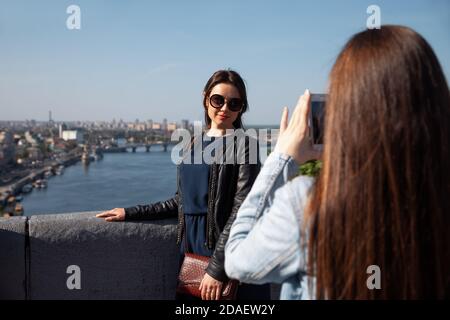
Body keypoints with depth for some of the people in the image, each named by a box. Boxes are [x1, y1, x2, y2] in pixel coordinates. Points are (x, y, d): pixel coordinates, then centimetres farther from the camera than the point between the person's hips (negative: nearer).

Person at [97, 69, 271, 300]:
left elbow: (242, 209, -15)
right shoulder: (194, 144, 11)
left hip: (228, 256, -6)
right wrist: (132, 213, 12)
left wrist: (217, 267, -19)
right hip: (191, 249, 6)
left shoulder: (243, 145, -8)